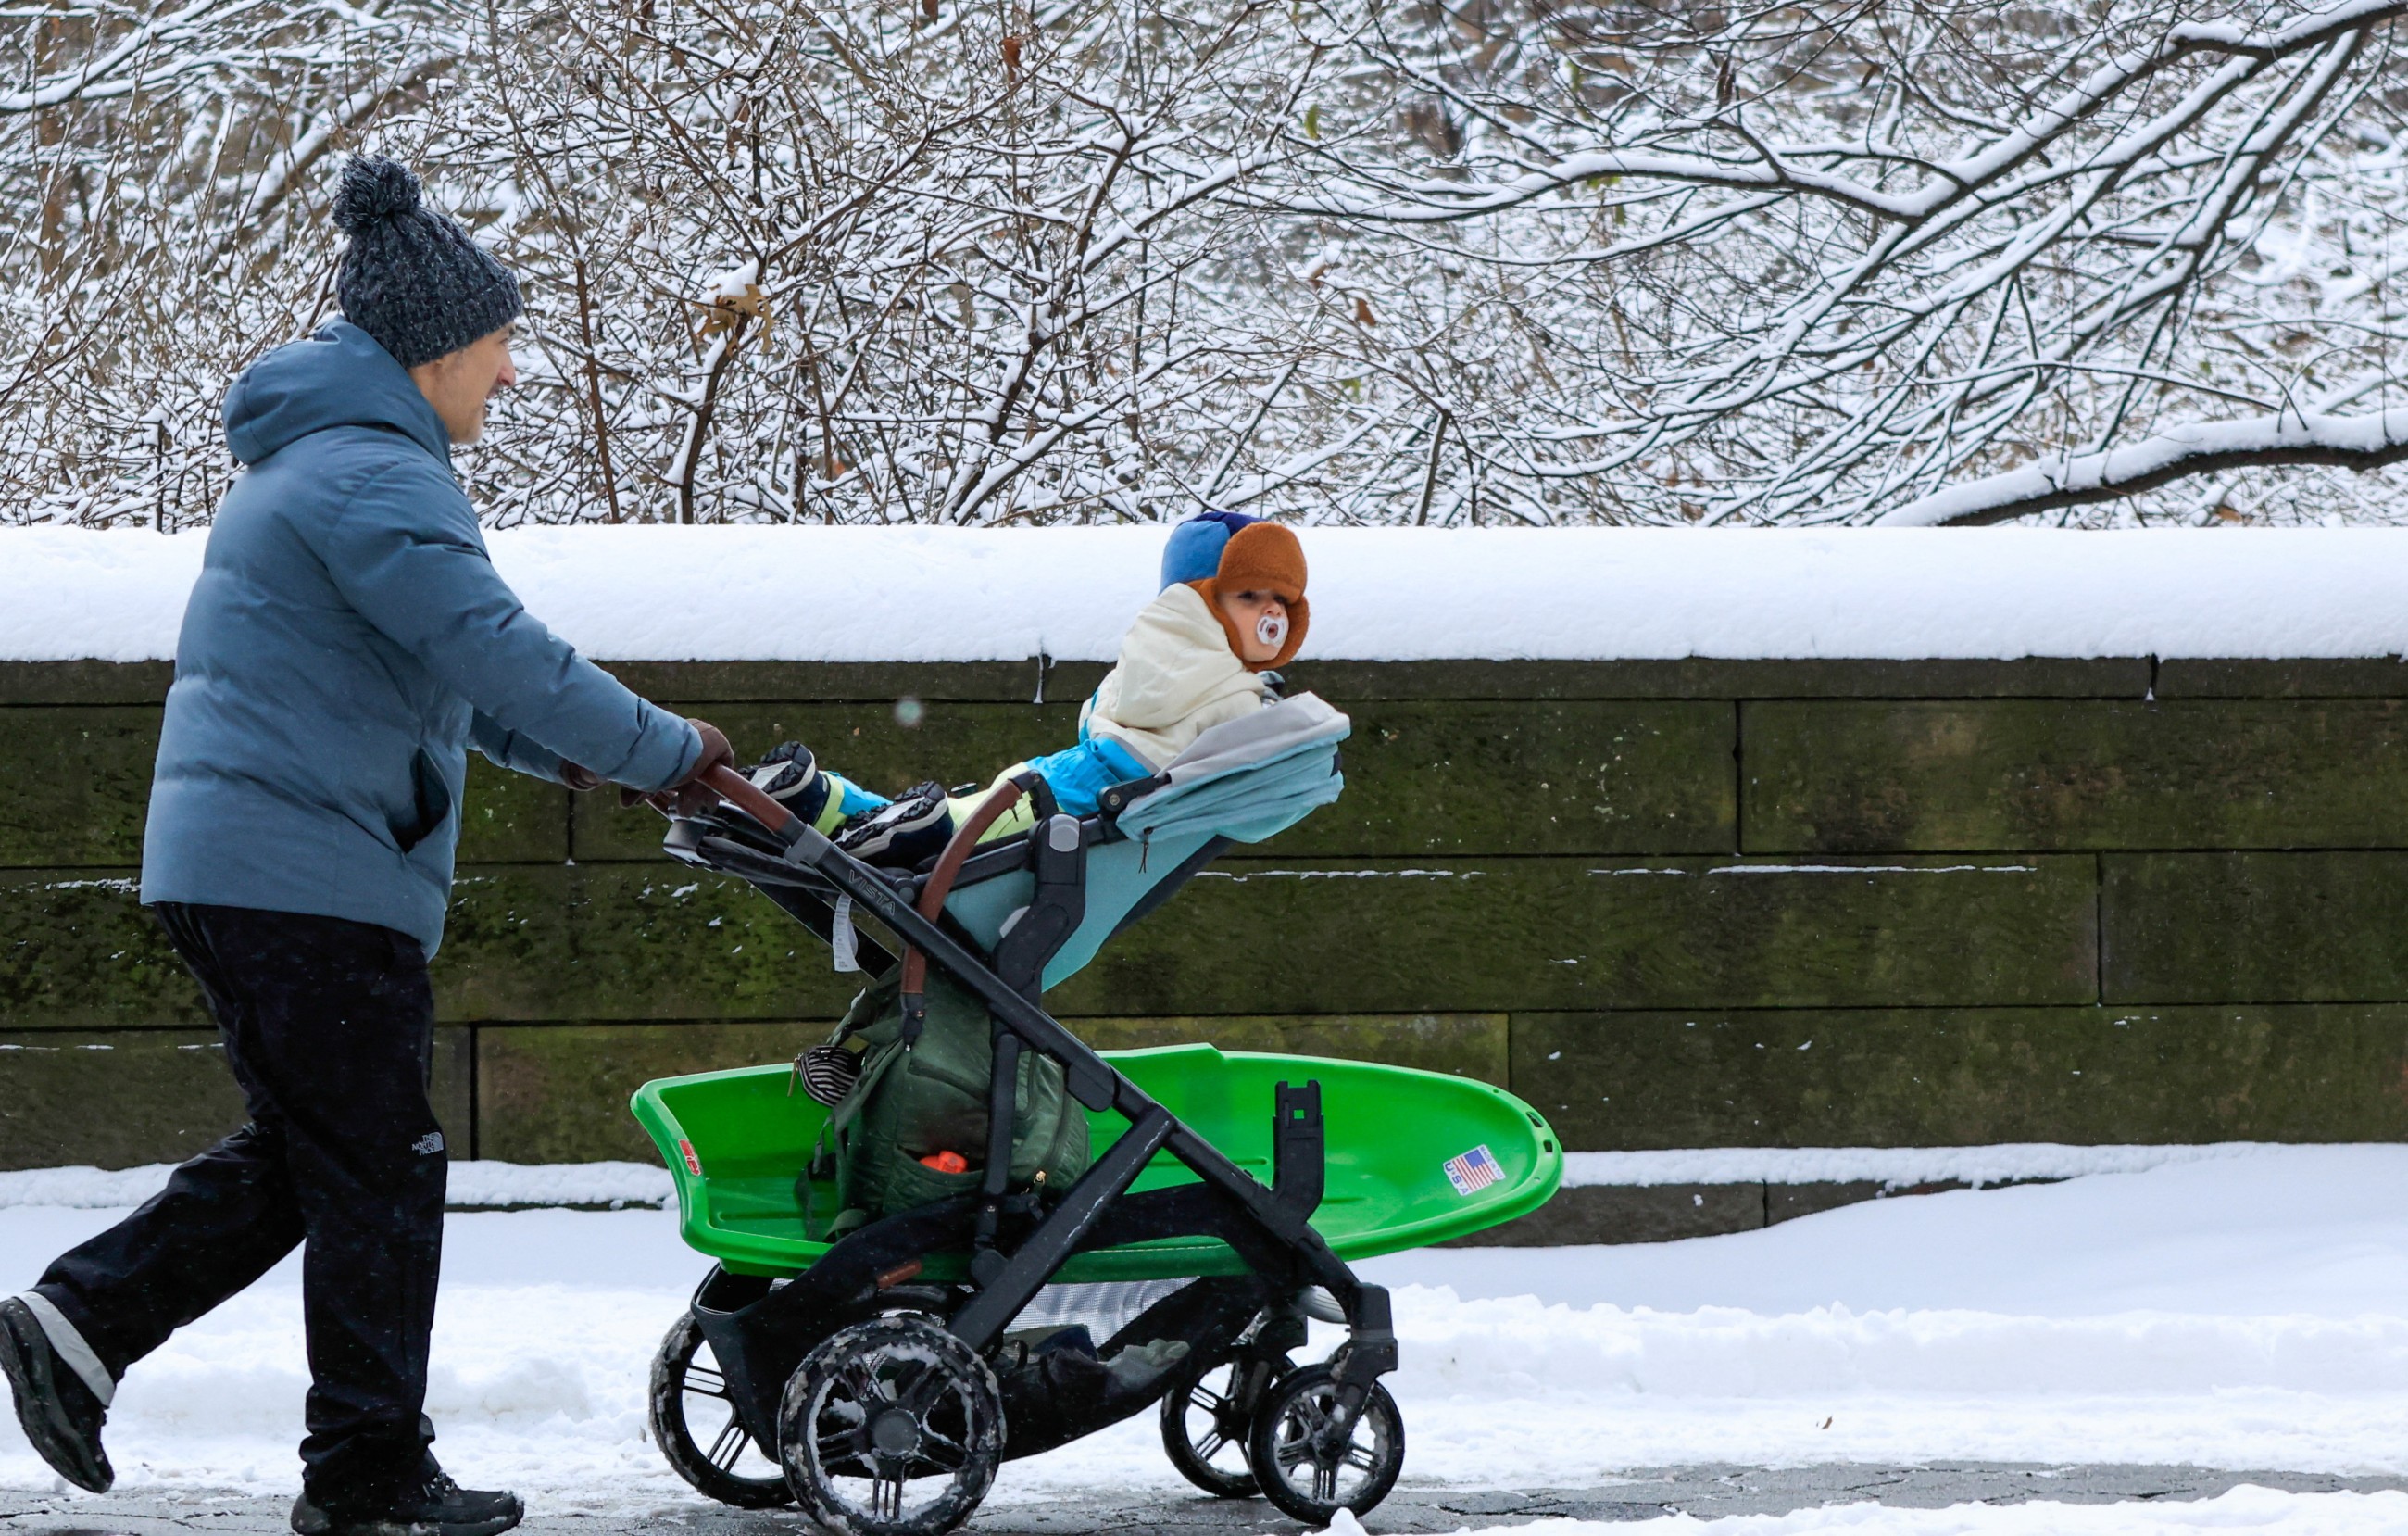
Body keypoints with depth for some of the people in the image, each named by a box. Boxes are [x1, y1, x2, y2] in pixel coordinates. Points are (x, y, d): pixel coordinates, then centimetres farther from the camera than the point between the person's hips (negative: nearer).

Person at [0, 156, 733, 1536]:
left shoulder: (312, 464, 20)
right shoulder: (374, 478, -15)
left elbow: (438, 669, 27)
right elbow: (494, 650, -22)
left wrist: (569, 750, 15)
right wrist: (666, 753, -13)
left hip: (229, 862, 10)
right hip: (316, 877, -10)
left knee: (307, 1150, 16)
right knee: (376, 1171, -2)